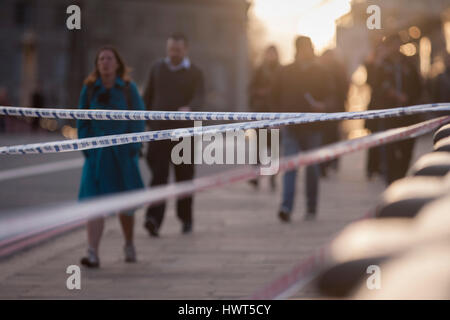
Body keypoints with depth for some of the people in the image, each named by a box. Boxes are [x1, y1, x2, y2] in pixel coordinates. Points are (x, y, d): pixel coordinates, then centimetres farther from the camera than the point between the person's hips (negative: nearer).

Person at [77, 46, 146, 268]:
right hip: (97, 153, 0)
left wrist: (134, 146, -9)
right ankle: (92, 254, -16)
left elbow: (139, 118, 0)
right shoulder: (89, 89, 2)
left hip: (122, 152, 0)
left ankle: (129, 245, 35)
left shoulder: (128, 88, 0)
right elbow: (82, 120, 6)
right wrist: (84, 146, -3)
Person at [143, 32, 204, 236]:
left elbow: (199, 97, -13)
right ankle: (154, 219, -21)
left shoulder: (194, 73, 2)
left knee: (184, 177, 7)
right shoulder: (157, 68, 11)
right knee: (158, 174, -11)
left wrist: (188, 108, -35)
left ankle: (186, 218, 23)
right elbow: (148, 97, 16)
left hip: (183, 132, -1)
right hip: (159, 130, 1)